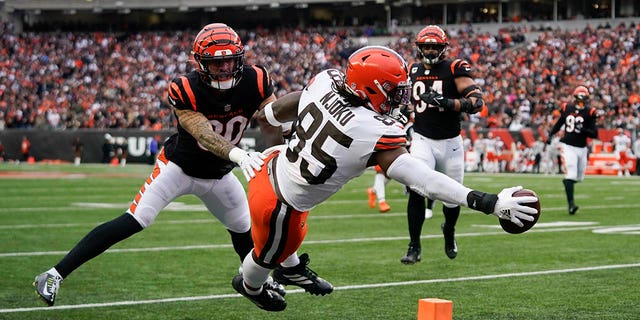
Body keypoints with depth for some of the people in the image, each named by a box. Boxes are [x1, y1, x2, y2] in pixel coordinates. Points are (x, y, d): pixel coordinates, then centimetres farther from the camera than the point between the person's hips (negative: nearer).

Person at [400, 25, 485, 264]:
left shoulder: (454, 69, -8)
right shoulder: (413, 71, 6)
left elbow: (477, 101, -19)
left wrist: (447, 102, -31)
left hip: (450, 143, -1)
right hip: (422, 140, 1)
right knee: (416, 189, -20)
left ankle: (449, 231, 45)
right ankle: (414, 247, -11)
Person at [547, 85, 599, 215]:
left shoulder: (589, 113, -5)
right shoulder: (567, 109, 1)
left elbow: (595, 134, -7)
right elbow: (559, 123, 19)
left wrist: (583, 130, -24)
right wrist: (550, 135, 9)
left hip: (581, 148, 1)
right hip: (568, 146, -1)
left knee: (579, 177, 12)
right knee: (571, 175, -14)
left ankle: (566, 182, 46)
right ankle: (571, 204, -14)